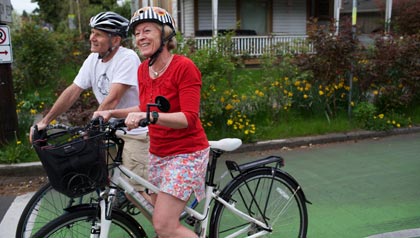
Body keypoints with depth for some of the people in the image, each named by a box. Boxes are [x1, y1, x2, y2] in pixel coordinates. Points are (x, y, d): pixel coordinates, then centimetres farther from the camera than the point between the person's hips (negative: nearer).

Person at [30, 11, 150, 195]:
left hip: (135, 132, -7)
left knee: (134, 189, -6)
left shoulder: (127, 58, -20)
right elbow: (72, 91, 5)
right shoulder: (94, 59, 4)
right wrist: (44, 121, 3)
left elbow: (112, 100, -25)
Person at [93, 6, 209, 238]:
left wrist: (150, 116, -36)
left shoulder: (184, 67, -18)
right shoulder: (142, 69, 4)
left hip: (185, 153, -7)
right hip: (158, 153, 8)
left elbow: (189, 118, -24)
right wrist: (112, 112, 5)